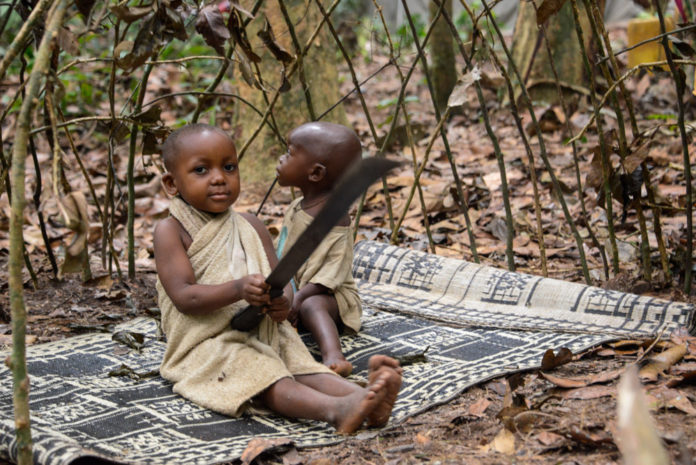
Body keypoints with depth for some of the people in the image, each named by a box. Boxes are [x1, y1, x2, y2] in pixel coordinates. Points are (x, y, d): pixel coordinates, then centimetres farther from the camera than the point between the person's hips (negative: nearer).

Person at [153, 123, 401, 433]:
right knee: (261, 375, -32)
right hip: (206, 345, -6)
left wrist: (282, 301, -18)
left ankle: (365, 398, -45)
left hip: (262, 335, 6)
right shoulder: (172, 231, -3)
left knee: (304, 366, -21)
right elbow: (184, 297, -14)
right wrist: (238, 290, -31)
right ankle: (336, 410, -54)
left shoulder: (250, 227, 14)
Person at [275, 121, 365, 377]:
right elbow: (281, 251, 21)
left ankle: (333, 356, -61)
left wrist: (299, 297, -29)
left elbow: (332, 272, -20)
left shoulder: (334, 217, -15)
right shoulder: (295, 208, 13)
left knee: (310, 306, -40)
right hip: (288, 290, 9)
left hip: (327, 295, -9)